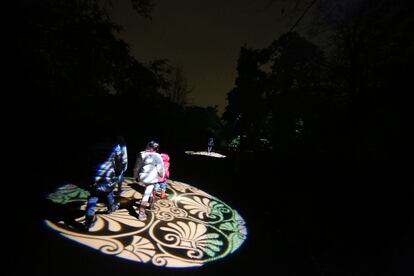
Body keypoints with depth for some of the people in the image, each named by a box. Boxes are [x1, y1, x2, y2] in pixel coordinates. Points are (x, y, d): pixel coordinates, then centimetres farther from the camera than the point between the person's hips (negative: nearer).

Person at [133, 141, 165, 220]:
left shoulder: (141, 154, 5)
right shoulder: (157, 156, -11)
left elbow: (137, 167, 11)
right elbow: (160, 168, -5)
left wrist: (136, 176, 22)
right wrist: (162, 175, 14)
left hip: (142, 177, 6)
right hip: (152, 178, -6)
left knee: (149, 190, 31)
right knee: (146, 194, -2)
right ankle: (141, 213, 1)